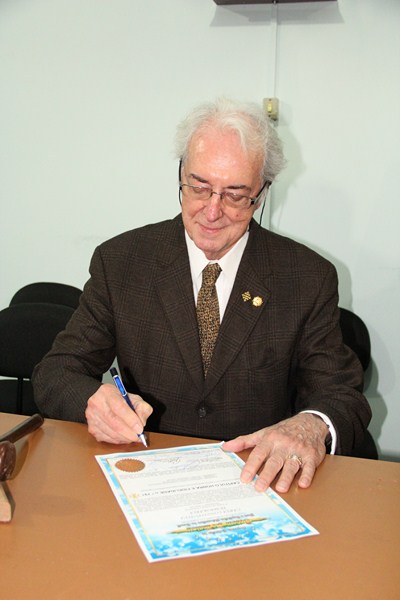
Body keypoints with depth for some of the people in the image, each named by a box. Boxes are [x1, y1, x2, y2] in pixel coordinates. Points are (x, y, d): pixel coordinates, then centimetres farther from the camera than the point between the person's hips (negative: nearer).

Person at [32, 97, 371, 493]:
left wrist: (312, 426, -26)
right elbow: (55, 373, 1)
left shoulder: (310, 278, -1)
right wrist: (93, 399, -24)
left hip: (257, 481, 0)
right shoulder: (119, 262, 0)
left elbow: (343, 396, -1)